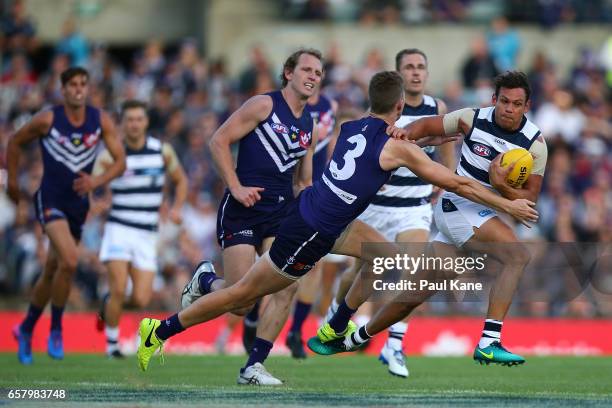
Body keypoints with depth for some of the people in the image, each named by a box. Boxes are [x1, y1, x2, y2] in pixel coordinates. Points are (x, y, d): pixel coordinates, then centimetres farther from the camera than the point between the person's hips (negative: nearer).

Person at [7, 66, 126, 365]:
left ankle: (26, 329, 35)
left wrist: (97, 181, -19)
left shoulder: (101, 121, -3)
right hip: (50, 200, -5)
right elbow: (15, 142, 5)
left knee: (52, 273, 15)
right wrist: (12, 181, 8)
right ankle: (55, 329, -7)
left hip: (78, 204, 5)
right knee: (69, 261, -25)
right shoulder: (47, 120, -11)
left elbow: (120, 161, -2)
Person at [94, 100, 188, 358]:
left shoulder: (163, 151, 3)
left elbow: (181, 181, 17)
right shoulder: (110, 155, -5)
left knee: (141, 300, -6)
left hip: (147, 235, 3)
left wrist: (177, 208, 1)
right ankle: (112, 345, 2)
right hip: (119, 229, -3)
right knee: (119, 289, -17)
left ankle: (109, 304, 27)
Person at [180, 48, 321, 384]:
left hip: (281, 212, 6)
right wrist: (236, 187, -14)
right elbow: (219, 141, -6)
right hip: (243, 209, -6)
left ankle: (253, 365, -5)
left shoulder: (310, 128, 17)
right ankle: (204, 280, 25)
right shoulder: (264, 105, -3)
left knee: (287, 286, -14)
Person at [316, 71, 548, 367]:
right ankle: (489, 343, -33)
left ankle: (356, 339, 30)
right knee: (519, 256, -28)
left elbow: (530, 199, -6)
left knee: (417, 293, 11)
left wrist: (501, 186, -25)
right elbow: (428, 125, 6)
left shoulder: (535, 144, -5)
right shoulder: (474, 119, -8)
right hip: (457, 206, -4)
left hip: (486, 214, 4)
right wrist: (400, 136, -14)